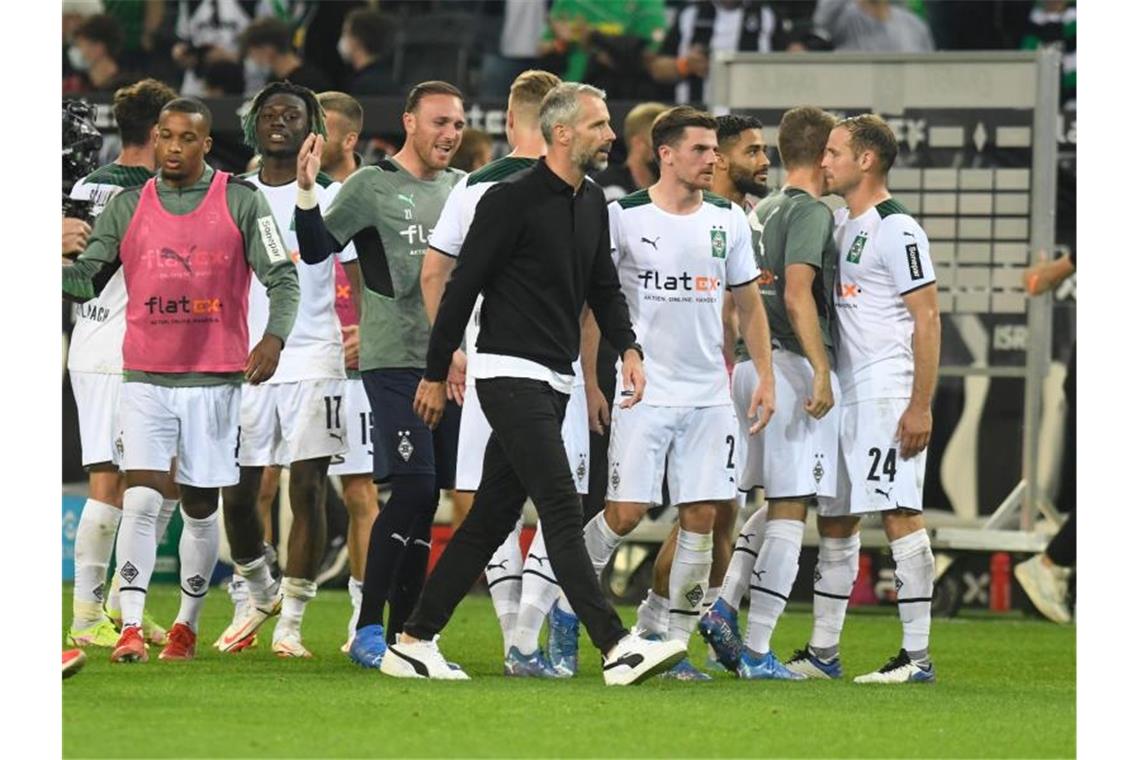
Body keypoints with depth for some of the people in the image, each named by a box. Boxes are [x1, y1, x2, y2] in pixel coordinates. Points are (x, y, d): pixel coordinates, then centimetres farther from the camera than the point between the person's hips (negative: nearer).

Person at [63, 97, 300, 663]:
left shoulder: (241, 202, 0)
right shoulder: (127, 208, 6)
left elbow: (281, 277, -2)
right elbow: (85, 280, 7)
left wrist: (274, 337, -19)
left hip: (213, 378, -1)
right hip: (145, 378, 1)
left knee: (201, 507, 7)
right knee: (141, 499, -12)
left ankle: (187, 624, 22)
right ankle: (131, 628, -13)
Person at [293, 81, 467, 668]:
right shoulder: (372, 187, -3)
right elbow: (316, 249, -9)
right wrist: (306, 191, -23)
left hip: (448, 363, 6)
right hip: (393, 359, -6)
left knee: (426, 499, 6)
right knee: (414, 485, -17)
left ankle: (403, 636, 11)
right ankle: (368, 631, -12)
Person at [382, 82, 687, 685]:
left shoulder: (592, 204, 13)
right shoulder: (511, 201, -12)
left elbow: (603, 286, 23)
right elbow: (463, 287, -9)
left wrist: (627, 348, 5)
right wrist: (435, 375, -6)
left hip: (554, 383, 9)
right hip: (511, 374, -9)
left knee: (492, 517, 9)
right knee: (562, 513, -14)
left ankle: (413, 643, 15)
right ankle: (616, 648, -21)